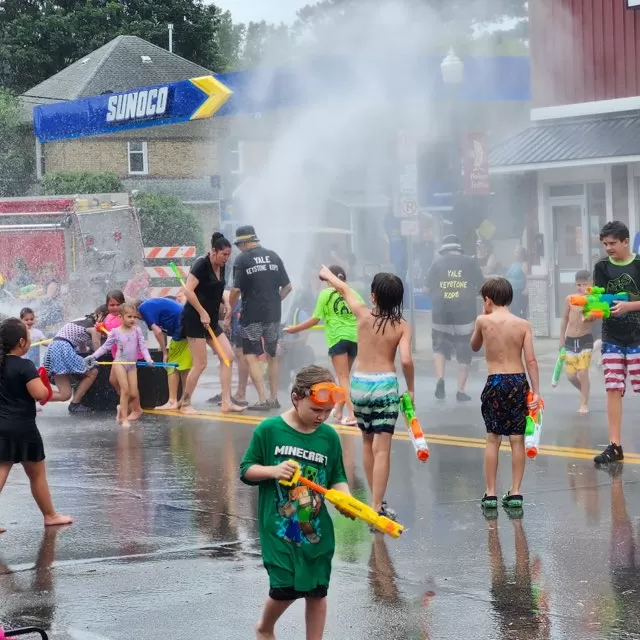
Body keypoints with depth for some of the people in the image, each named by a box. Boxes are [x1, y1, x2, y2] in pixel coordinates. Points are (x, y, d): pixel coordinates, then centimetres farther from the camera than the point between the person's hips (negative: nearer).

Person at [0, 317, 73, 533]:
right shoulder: (25, 366, -17)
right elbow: (39, 394, -25)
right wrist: (46, 387, -6)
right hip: (23, 427, -5)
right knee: (37, 475, 12)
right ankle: (50, 515, 26)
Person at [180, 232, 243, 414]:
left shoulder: (221, 267, 9)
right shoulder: (201, 264, -15)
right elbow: (188, 291, -22)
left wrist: (225, 301, 4)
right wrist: (202, 313, -20)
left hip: (211, 321, 9)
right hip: (195, 319, -9)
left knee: (228, 356, 1)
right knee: (200, 364, -7)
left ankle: (226, 402, 3)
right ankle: (185, 404, 6)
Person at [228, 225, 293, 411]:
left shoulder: (242, 259, -7)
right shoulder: (273, 256, 7)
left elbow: (236, 290, -12)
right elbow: (287, 287, 8)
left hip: (252, 315, -5)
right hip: (273, 314, 5)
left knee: (251, 357, -1)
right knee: (271, 356, 16)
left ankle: (262, 400, -10)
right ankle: (274, 399, 18)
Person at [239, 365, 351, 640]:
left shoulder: (329, 437, 0)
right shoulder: (268, 430, -8)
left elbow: (337, 479, 7)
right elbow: (246, 470, -1)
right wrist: (273, 470, -20)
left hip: (317, 530, 3)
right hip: (279, 528, -3)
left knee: (317, 592, 8)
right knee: (285, 589, -2)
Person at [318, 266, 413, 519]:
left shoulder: (363, 315, -1)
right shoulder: (402, 326, -5)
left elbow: (343, 288, 16)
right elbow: (406, 360, -16)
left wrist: (327, 274, 35)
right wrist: (410, 389, -1)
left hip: (359, 384, 3)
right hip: (385, 385, -3)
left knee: (367, 442, 21)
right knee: (382, 449, -4)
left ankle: (375, 500, 27)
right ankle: (377, 507, -11)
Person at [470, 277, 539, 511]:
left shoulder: (483, 321, -4)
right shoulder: (523, 324, 0)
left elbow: (474, 347, 16)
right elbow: (531, 360, -5)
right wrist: (536, 392, -3)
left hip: (495, 382, -1)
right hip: (519, 381, 1)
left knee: (493, 439, 6)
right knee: (517, 439, 7)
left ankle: (490, 493, 6)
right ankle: (515, 492, 8)